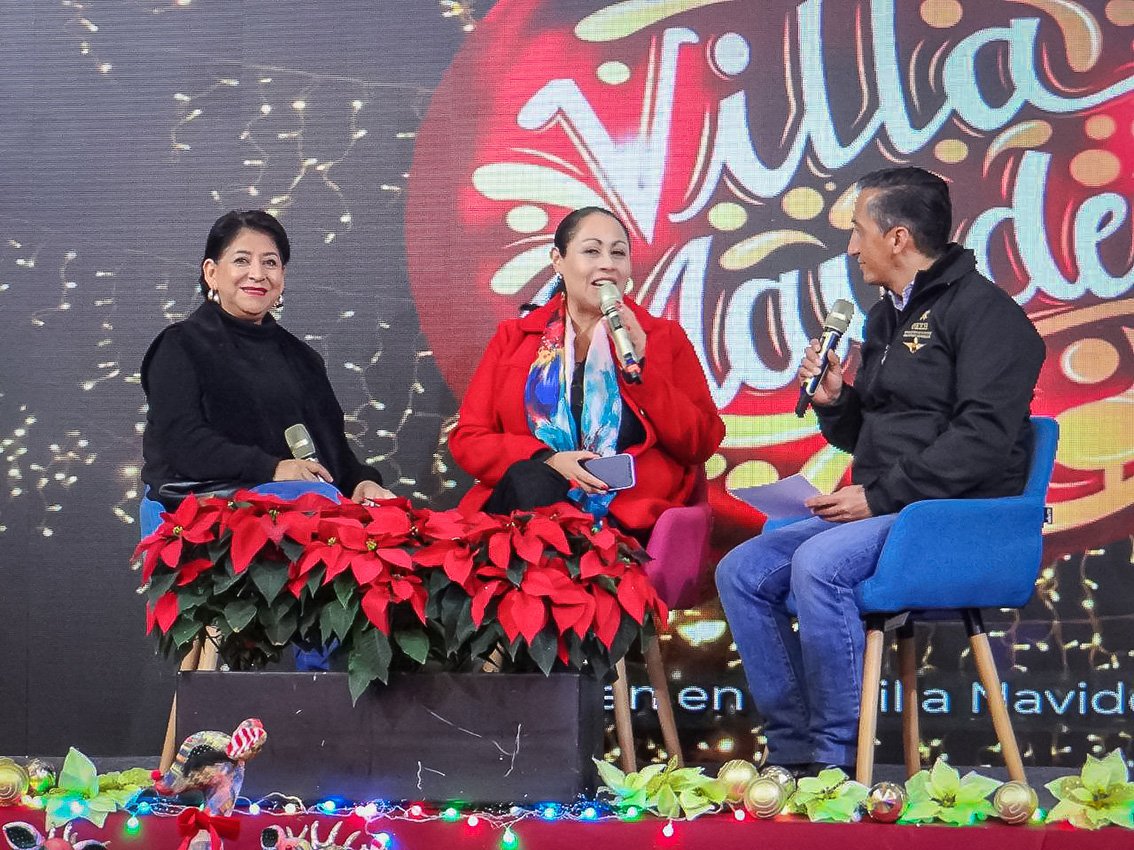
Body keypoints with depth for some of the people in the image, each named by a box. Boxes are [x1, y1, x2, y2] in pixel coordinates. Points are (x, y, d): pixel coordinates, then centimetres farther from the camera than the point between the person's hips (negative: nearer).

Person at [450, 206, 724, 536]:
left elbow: (702, 444, 6)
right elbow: (467, 438, 9)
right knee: (528, 482, -35)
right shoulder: (513, 338, 17)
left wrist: (641, 363, -5)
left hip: (629, 517, -2)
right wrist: (548, 462, -10)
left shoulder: (665, 338, 15)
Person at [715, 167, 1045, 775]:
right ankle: (792, 748, -2)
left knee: (819, 563, -32)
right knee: (741, 572, -4)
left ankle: (837, 756, -22)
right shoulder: (885, 319, 21)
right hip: (881, 510, 9)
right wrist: (832, 401, 5)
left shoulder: (983, 309, -8)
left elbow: (984, 436, -20)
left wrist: (880, 496, -20)